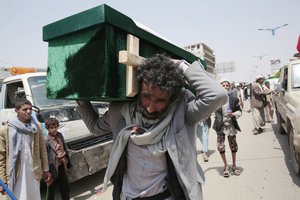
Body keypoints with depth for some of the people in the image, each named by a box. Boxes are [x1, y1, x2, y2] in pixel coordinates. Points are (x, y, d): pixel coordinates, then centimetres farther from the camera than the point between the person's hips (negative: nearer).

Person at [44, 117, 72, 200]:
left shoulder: (60, 135, 1)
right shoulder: (46, 140, -19)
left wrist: (67, 160, 14)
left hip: (62, 165, 6)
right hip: (54, 167, -6)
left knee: (65, 187, 20)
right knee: (52, 188, 14)